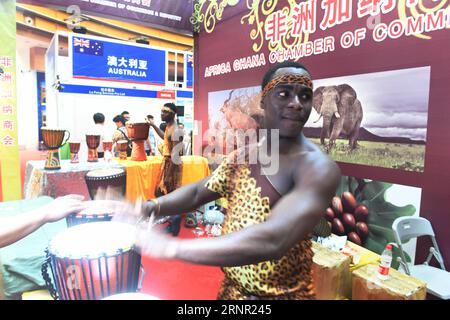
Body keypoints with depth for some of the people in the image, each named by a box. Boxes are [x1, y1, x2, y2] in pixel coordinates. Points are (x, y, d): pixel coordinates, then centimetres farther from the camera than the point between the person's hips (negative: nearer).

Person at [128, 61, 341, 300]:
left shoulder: (318, 167, -24)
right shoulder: (242, 156, -1)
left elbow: (272, 240, -36)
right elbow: (198, 192, 6)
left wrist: (173, 247, -34)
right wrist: (152, 207, -12)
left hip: (282, 294, -5)